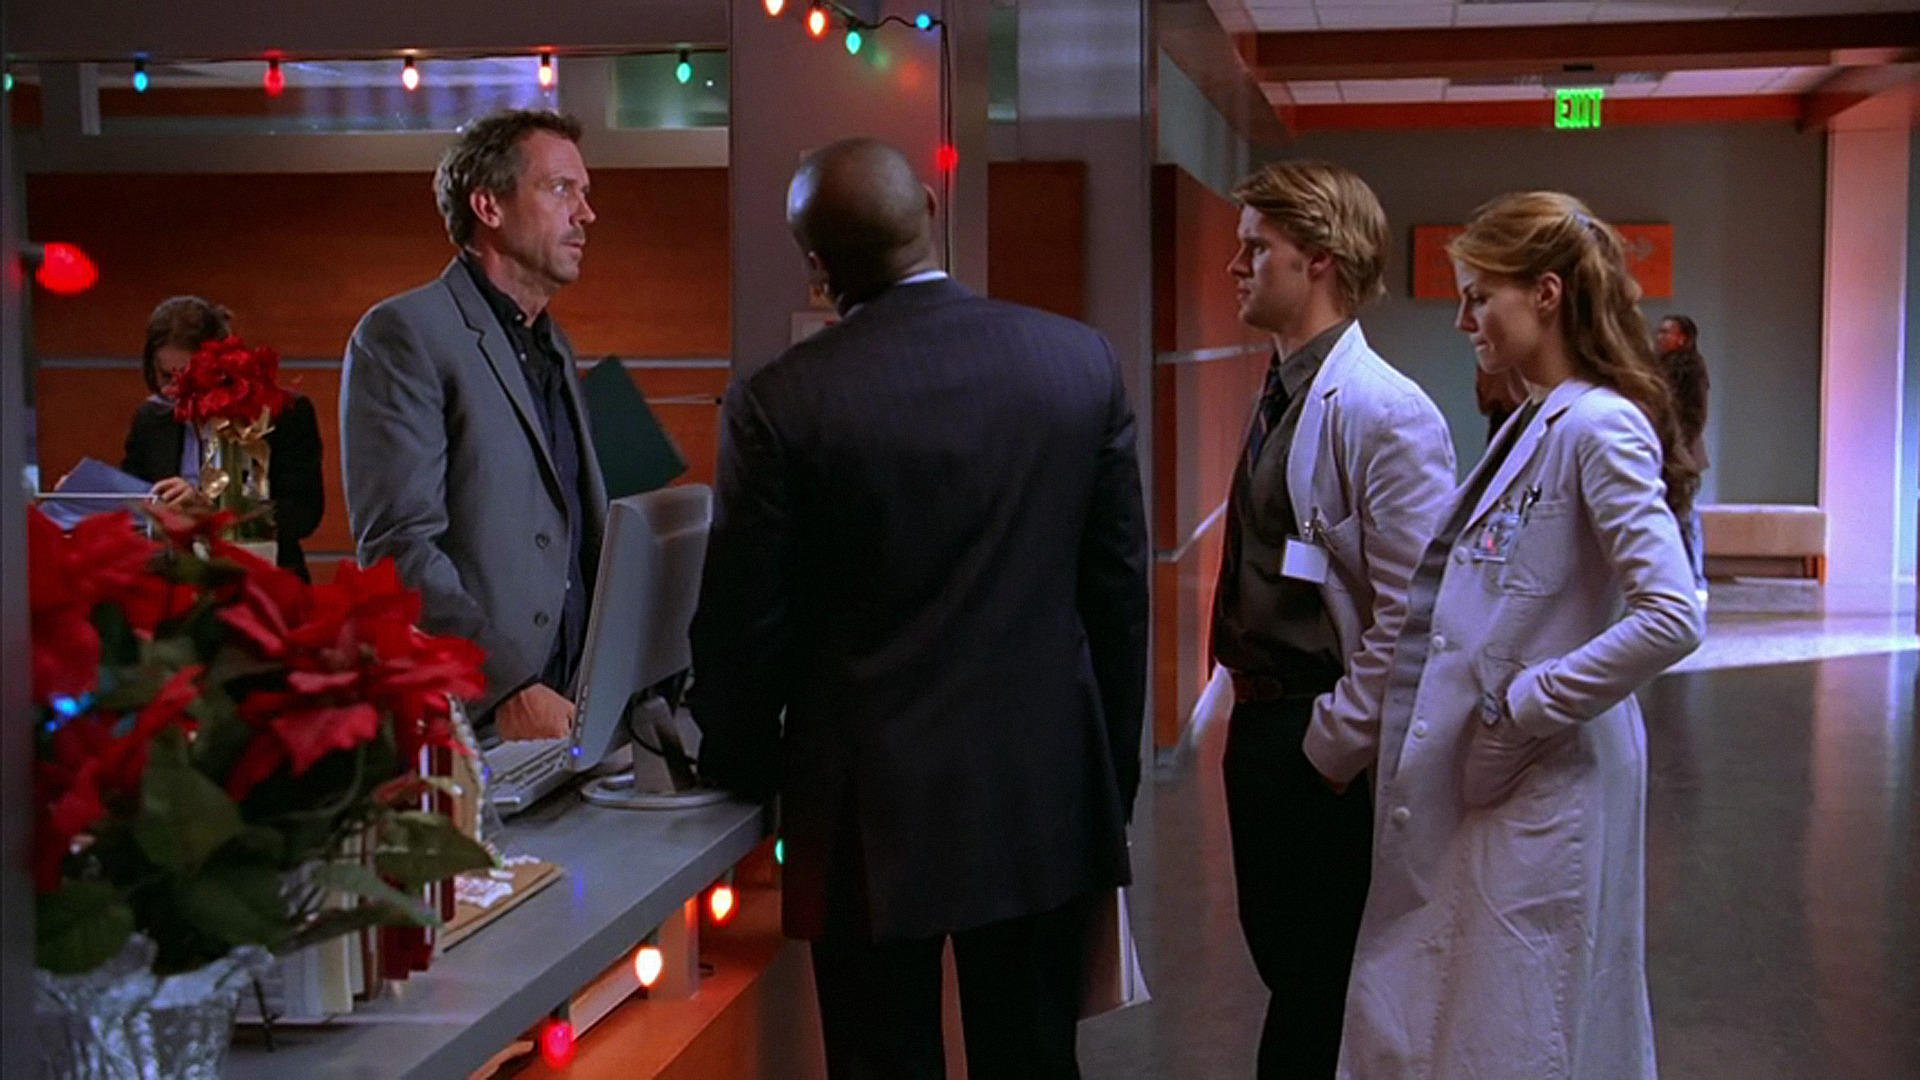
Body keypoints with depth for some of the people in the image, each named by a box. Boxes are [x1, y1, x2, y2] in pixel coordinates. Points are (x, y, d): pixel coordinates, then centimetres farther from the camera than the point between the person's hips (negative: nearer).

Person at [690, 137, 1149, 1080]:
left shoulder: (777, 403, -13)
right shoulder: (1082, 362, -3)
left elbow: (742, 625, -7)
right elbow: (1119, 588, 3)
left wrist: (740, 771, 11)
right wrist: (1115, 779, 14)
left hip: (872, 819, -3)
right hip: (1047, 801, 3)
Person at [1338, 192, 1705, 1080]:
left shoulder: (1601, 427, -16)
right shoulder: (1529, 425, 12)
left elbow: (1670, 619, -24)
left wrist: (1524, 708, -18)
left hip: (1543, 785, -9)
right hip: (1476, 780, 9)